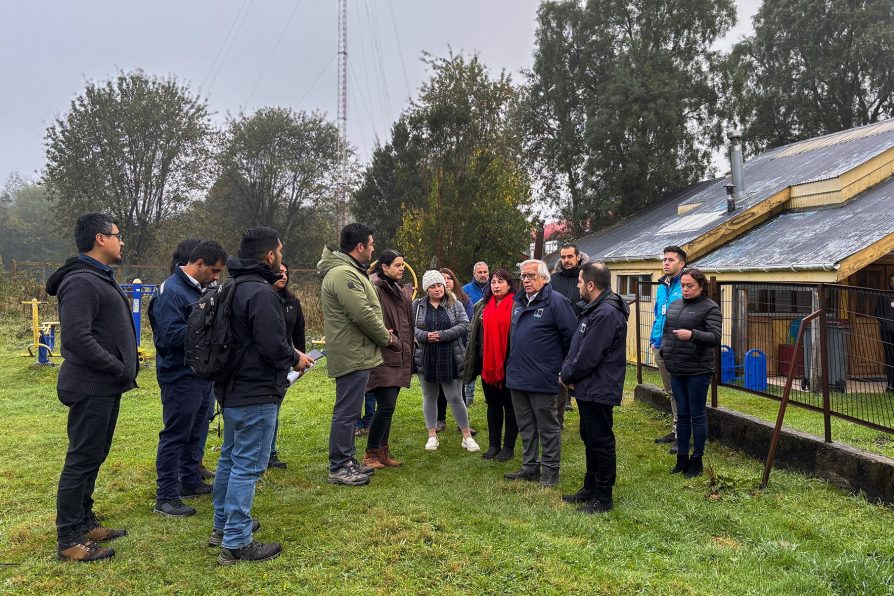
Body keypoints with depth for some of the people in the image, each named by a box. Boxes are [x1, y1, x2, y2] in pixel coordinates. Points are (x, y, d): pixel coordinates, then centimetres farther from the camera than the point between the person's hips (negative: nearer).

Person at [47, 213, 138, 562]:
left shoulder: (101, 278, 15)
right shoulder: (81, 282, -18)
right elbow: (77, 337, -26)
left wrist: (125, 369, 10)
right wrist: (120, 369, -19)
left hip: (106, 387, 10)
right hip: (91, 388, -10)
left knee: (93, 458, 18)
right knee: (82, 460, -1)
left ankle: (85, 523, 31)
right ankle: (69, 540, 10)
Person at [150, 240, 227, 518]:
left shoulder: (200, 289, 13)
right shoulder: (172, 291, -17)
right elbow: (171, 334, -25)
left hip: (202, 373, 9)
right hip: (180, 377, -9)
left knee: (196, 432, 19)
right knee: (175, 435, -2)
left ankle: (190, 481, 33)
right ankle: (166, 497, 7)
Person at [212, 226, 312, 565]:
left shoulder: (235, 288, 11)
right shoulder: (261, 292, -20)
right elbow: (273, 345, -25)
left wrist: (287, 355, 15)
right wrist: (295, 359, -6)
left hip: (232, 390, 10)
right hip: (256, 394, -10)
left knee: (230, 458, 20)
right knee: (248, 466, -3)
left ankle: (223, 526, 33)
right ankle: (236, 543, 3)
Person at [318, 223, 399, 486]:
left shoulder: (349, 271, 16)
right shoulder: (343, 274, -20)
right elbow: (364, 315, -24)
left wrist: (382, 333, 5)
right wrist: (387, 338, -10)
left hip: (354, 353, 11)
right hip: (353, 355, -11)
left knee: (349, 411, 18)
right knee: (347, 412, -3)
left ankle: (347, 460, 29)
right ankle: (339, 468, 6)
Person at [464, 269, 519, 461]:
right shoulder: (482, 306, 10)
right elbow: (474, 333, 14)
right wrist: (472, 362, 10)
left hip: (508, 364, -5)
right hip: (488, 363, 6)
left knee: (509, 405, 5)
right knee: (493, 405, 14)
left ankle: (508, 447, 14)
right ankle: (494, 445, 23)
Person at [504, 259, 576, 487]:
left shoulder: (556, 302, -12)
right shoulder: (518, 302, 13)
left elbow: (571, 336, -13)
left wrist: (565, 367, -7)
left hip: (542, 379, -8)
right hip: (517, 375, 8)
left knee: (548, 426, 5)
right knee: (526, 426, 17)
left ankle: (551, 470, 16)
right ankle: (530, 467, 29)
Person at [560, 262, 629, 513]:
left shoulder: (607, 314, -22)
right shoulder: (593, 309, 13)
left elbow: (588, 356, -23)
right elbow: (576, 346, 16)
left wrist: (567, 375, -9)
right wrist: (567, 370, 1)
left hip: (599, 390, -10)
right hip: (588, 389, 10)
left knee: (601, 442, 1)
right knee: (589, 439, 19)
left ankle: (603, 498, 12)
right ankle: (590, 489, 32)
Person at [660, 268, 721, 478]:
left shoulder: (710, 308, -8)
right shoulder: (674, 305, 13)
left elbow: (715, 337, -16)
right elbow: (666, 331, 23)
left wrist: (692, 335, -30)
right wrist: (664, 350, 7)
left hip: (698, 370, -6)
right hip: (676, 370, 6)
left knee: (697, 414, 3)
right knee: (682, 413, 13)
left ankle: (696, 460, 14)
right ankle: (682, 457, 23)